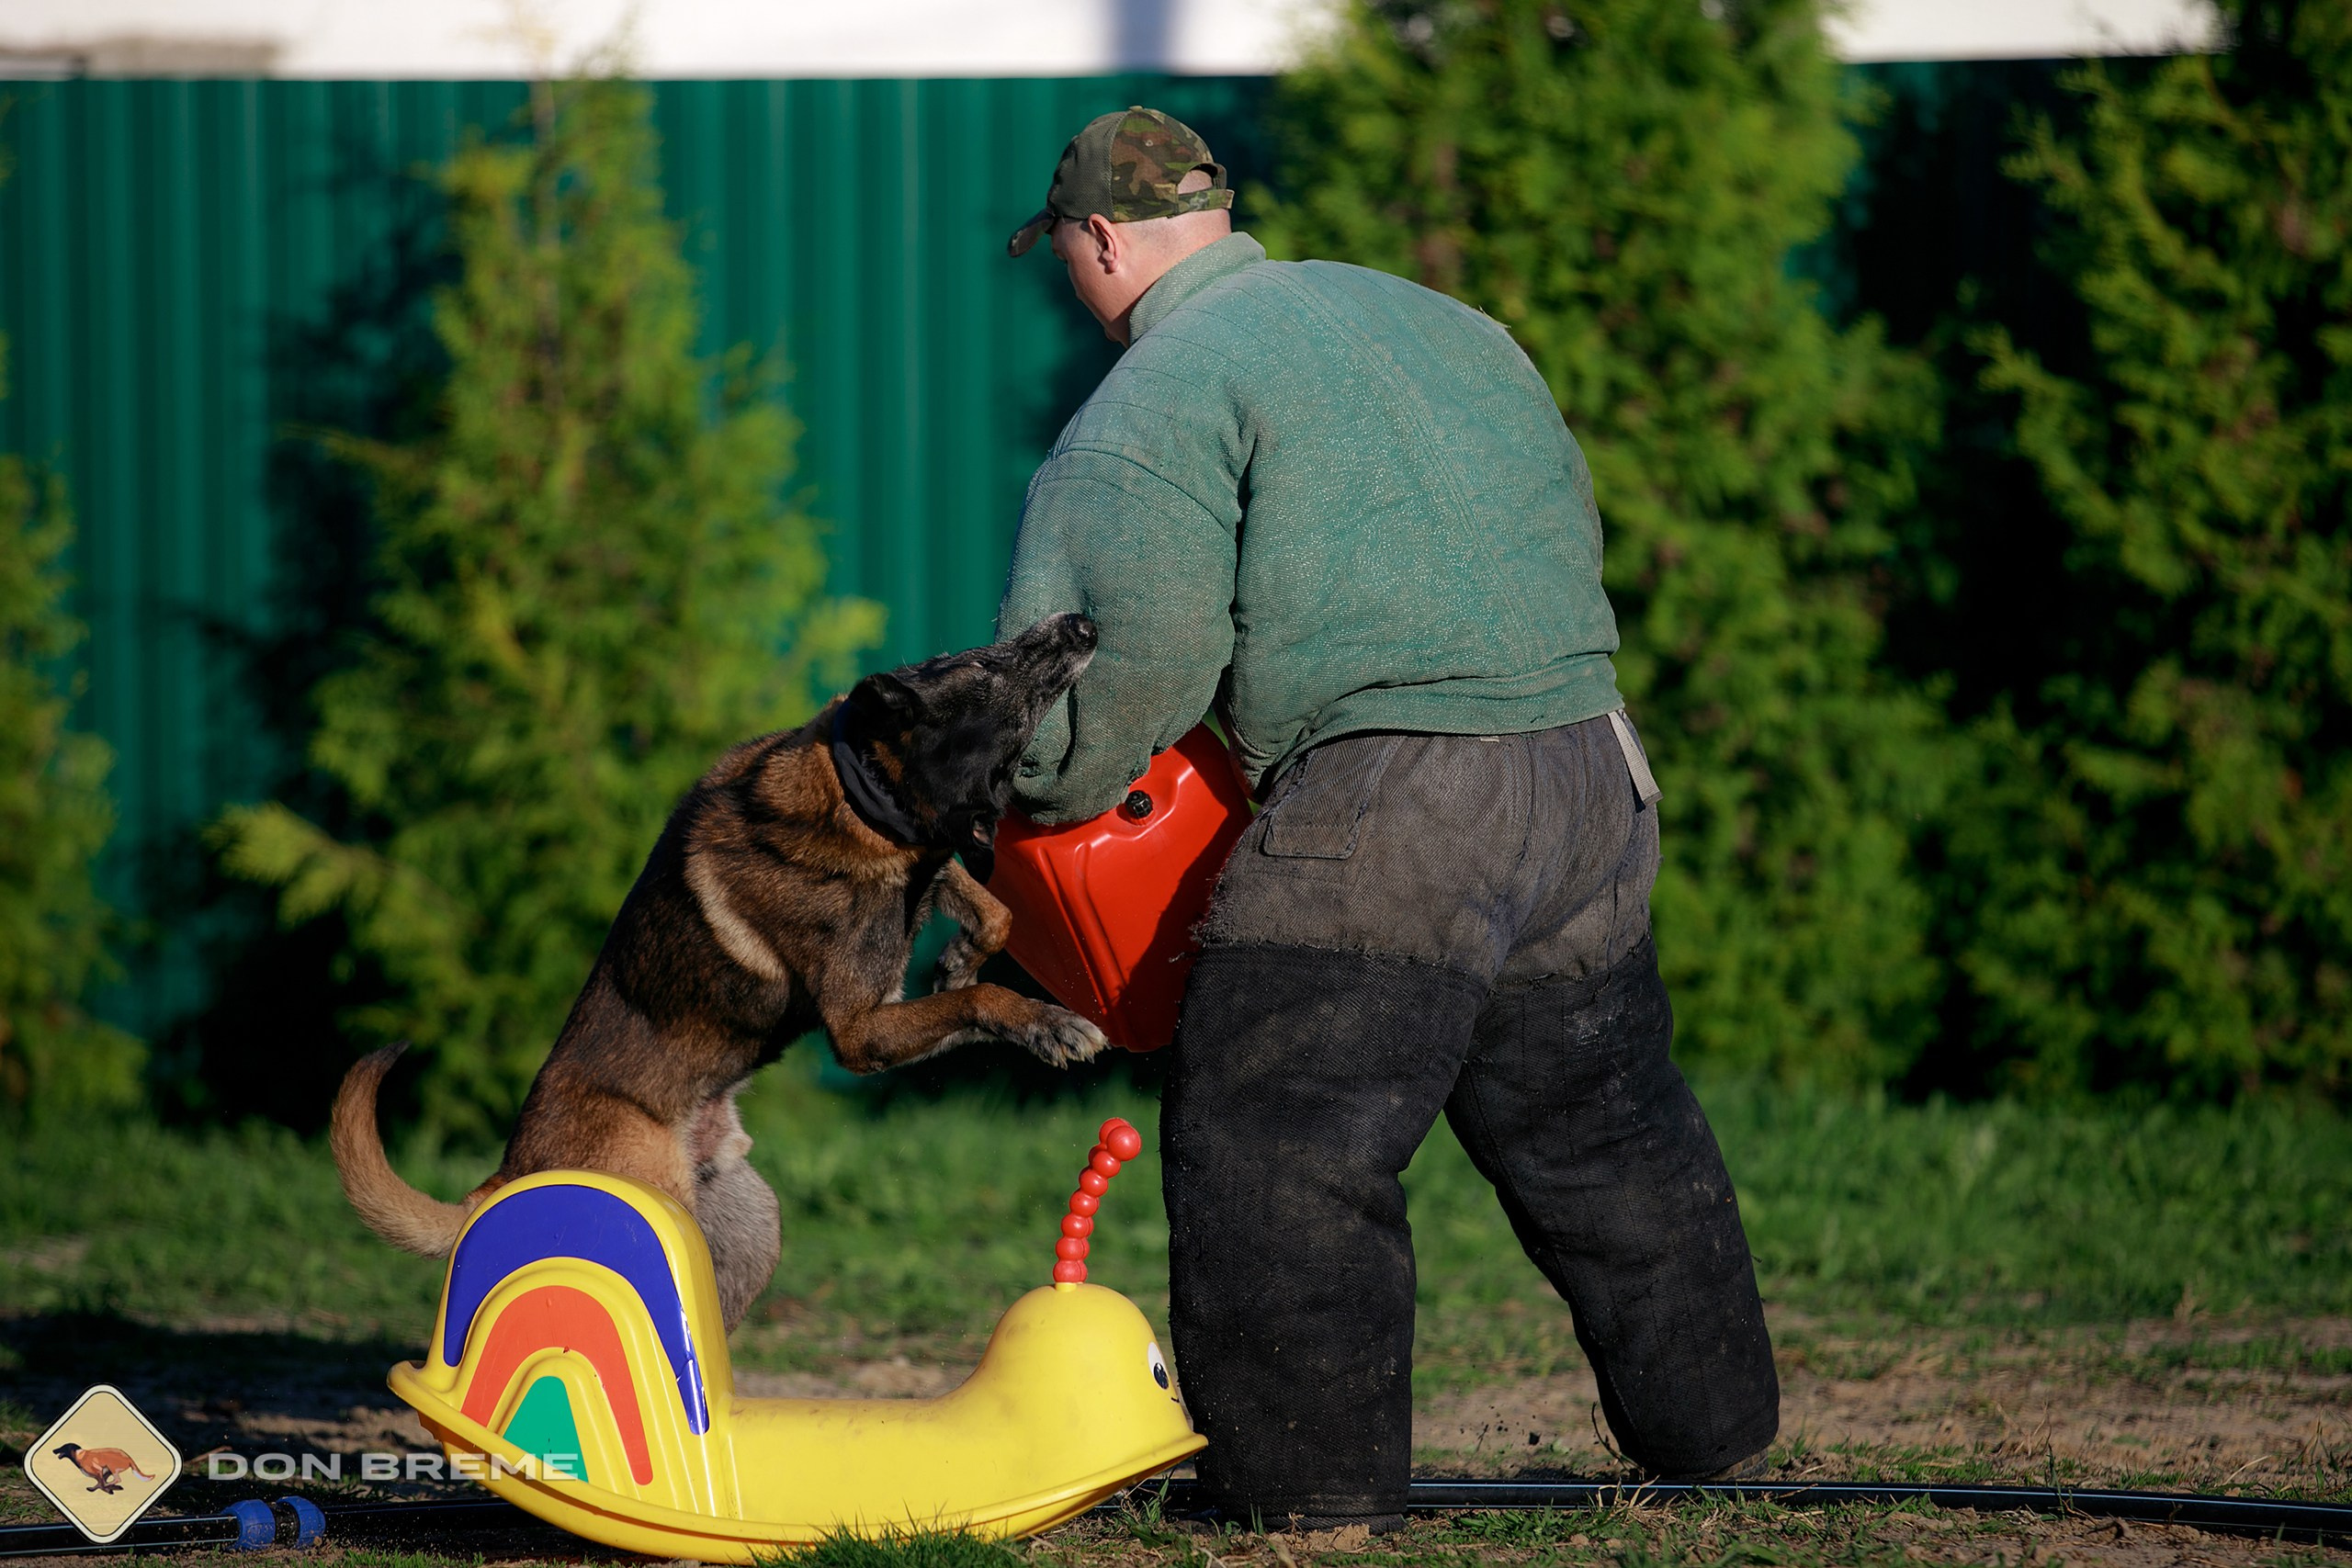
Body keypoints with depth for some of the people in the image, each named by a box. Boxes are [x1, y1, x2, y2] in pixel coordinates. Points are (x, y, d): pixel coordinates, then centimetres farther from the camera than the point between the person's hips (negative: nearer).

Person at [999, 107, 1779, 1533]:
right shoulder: (1441, 323, 22)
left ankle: (1317, 1490, -1)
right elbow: (1569, 527, 25)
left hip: (1383, 809, -8)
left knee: (1276, 1155, 0)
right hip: (1589, 767, 8)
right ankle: (1716, 1436, 31)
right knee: (1609, 1136, 22)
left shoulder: (1159, 396, -1)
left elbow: (1138, 646, -10)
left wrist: (1050, 800, 6)